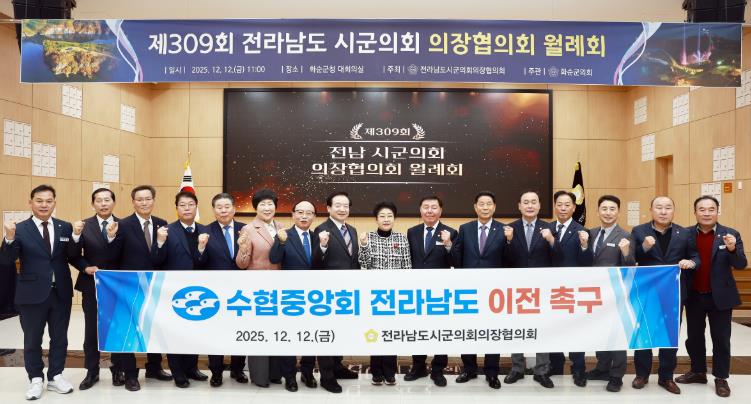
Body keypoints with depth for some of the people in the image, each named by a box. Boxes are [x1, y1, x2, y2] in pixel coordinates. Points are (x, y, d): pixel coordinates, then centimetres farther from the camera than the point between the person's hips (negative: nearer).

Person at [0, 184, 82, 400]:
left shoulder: (65, 227, 2)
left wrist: (76, 237, -21)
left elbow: (73, 257, -4)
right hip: (32, 293, -2)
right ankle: (36, 379, 27)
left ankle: (55, 376, 28)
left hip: (61, 292, 2)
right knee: (32, 340, 11)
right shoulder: (20, 229, -5)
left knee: (59, 338, 13)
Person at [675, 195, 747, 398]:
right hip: (694, 296, 2)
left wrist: (732, 249, -29)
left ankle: (721, 378, 21)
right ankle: (698, 372, 31)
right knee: (694, 337, 14)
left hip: (720, 296, -2)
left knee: (721, 338, 7)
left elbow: (741, 265, -12)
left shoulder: (731, 235, -6)